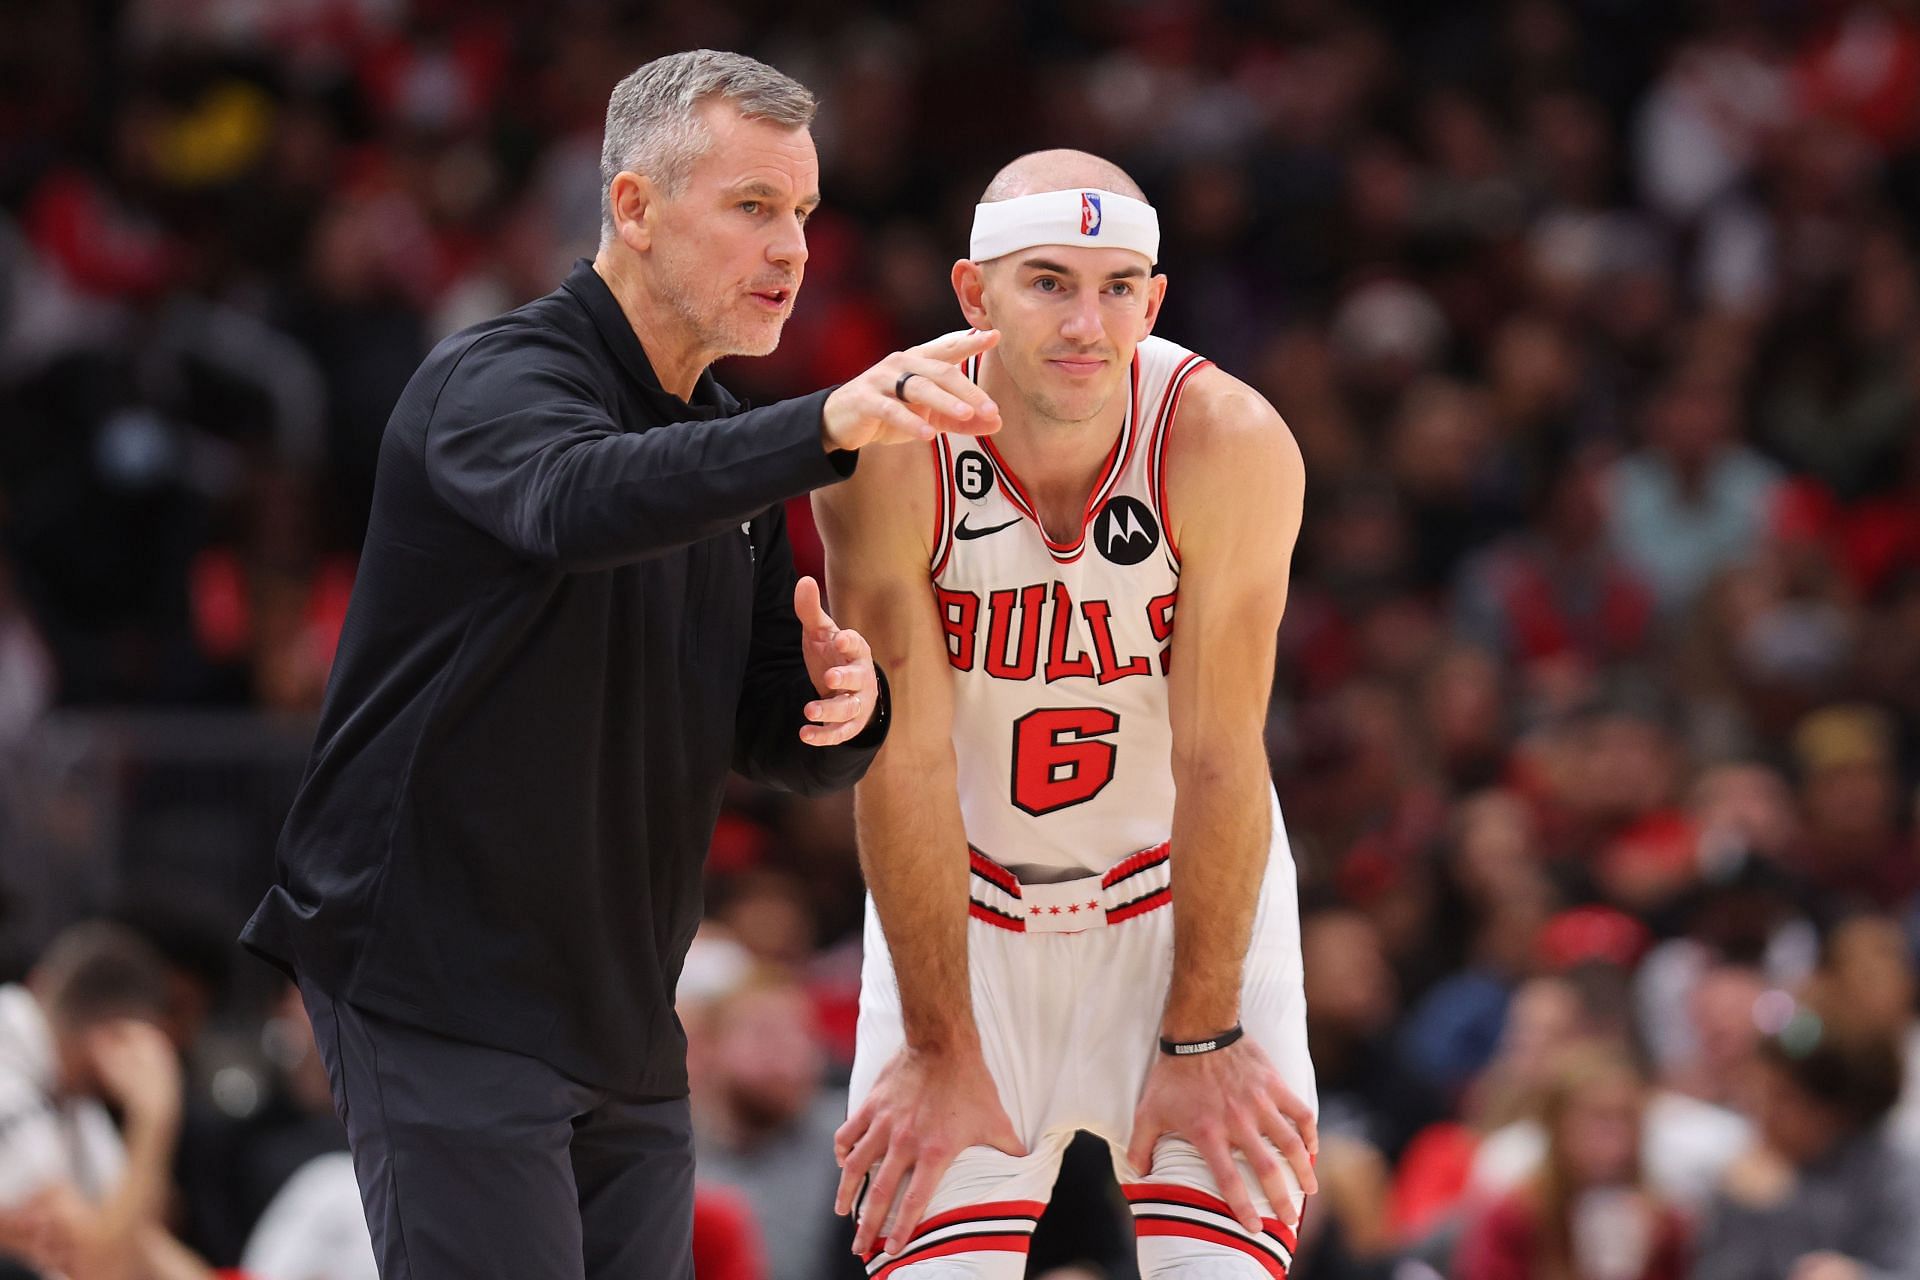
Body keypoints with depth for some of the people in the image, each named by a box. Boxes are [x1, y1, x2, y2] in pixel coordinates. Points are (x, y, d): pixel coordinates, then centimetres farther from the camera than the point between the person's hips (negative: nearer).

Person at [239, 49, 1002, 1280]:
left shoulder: (727, 442, 14)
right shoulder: (492, 382, -12)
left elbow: (781, 741, 17)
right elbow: (576, 500, -37)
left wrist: (841, 698, -9)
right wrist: (831, 424, -51)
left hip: (625, 1023, 8)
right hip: (440, 986, -8)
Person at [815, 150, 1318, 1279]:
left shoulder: (1230, 444, -22)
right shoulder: (891, 454, -21)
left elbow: (1218, 759, -19)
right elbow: (905, 762, -17)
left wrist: (1201, 1038, -16)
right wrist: (939, 1051, -15)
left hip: (1186, 893, 0)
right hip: (964, 906, 0)